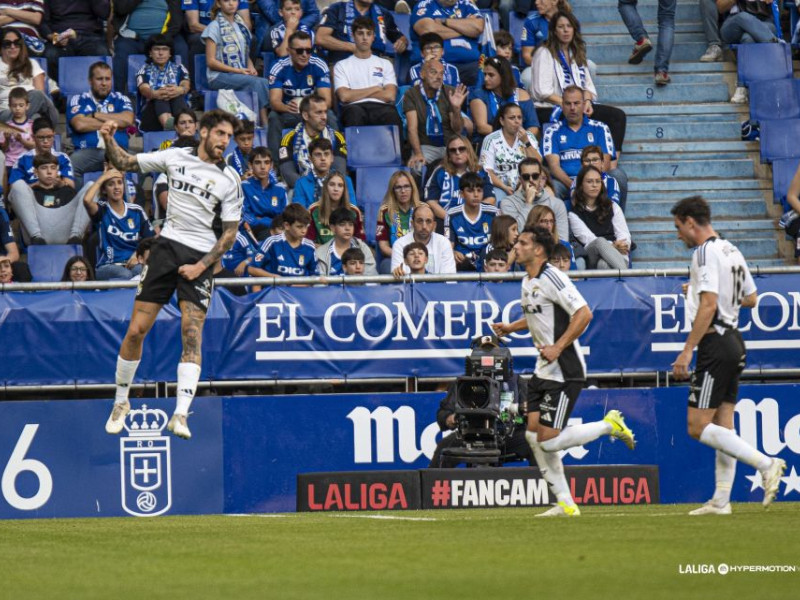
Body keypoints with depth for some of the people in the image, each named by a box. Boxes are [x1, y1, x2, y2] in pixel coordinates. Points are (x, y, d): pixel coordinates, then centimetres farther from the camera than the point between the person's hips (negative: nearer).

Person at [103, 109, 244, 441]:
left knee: (192, 333, -14)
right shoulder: (176, 158, 5)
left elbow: (230, 232, 1)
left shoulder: (230, 180, 0)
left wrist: (201, 265, -9)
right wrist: (109, 140, -6)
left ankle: (180, 415, -17)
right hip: (167, 246, 2)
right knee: (136, 330, -2)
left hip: (200, 258, -2)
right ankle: (121, 401, 18)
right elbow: (125, 163, 13)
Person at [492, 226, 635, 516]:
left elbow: (584, 314, -22)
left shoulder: (551, 278, -16)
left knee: (548, 441, -12)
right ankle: (565, 504, 8)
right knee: (534, 435, 2)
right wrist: (511, 327, 17)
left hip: (565, 370, -9)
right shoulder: (528, 282, 13)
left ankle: (610, 424, 7)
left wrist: (557, 347, -23)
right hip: (543, 370, 10)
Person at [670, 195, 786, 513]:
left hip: (715, 342, -10)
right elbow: (751, 298, 24)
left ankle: (766, 464, -18)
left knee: (698, 427, -10)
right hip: (735, 343, 10)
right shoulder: (732, 251, 15)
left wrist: (687, 351, -22)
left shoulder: (705, 252, -13)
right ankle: (721, 500, 8)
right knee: (723, 426, 9)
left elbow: (708, 305, -22)